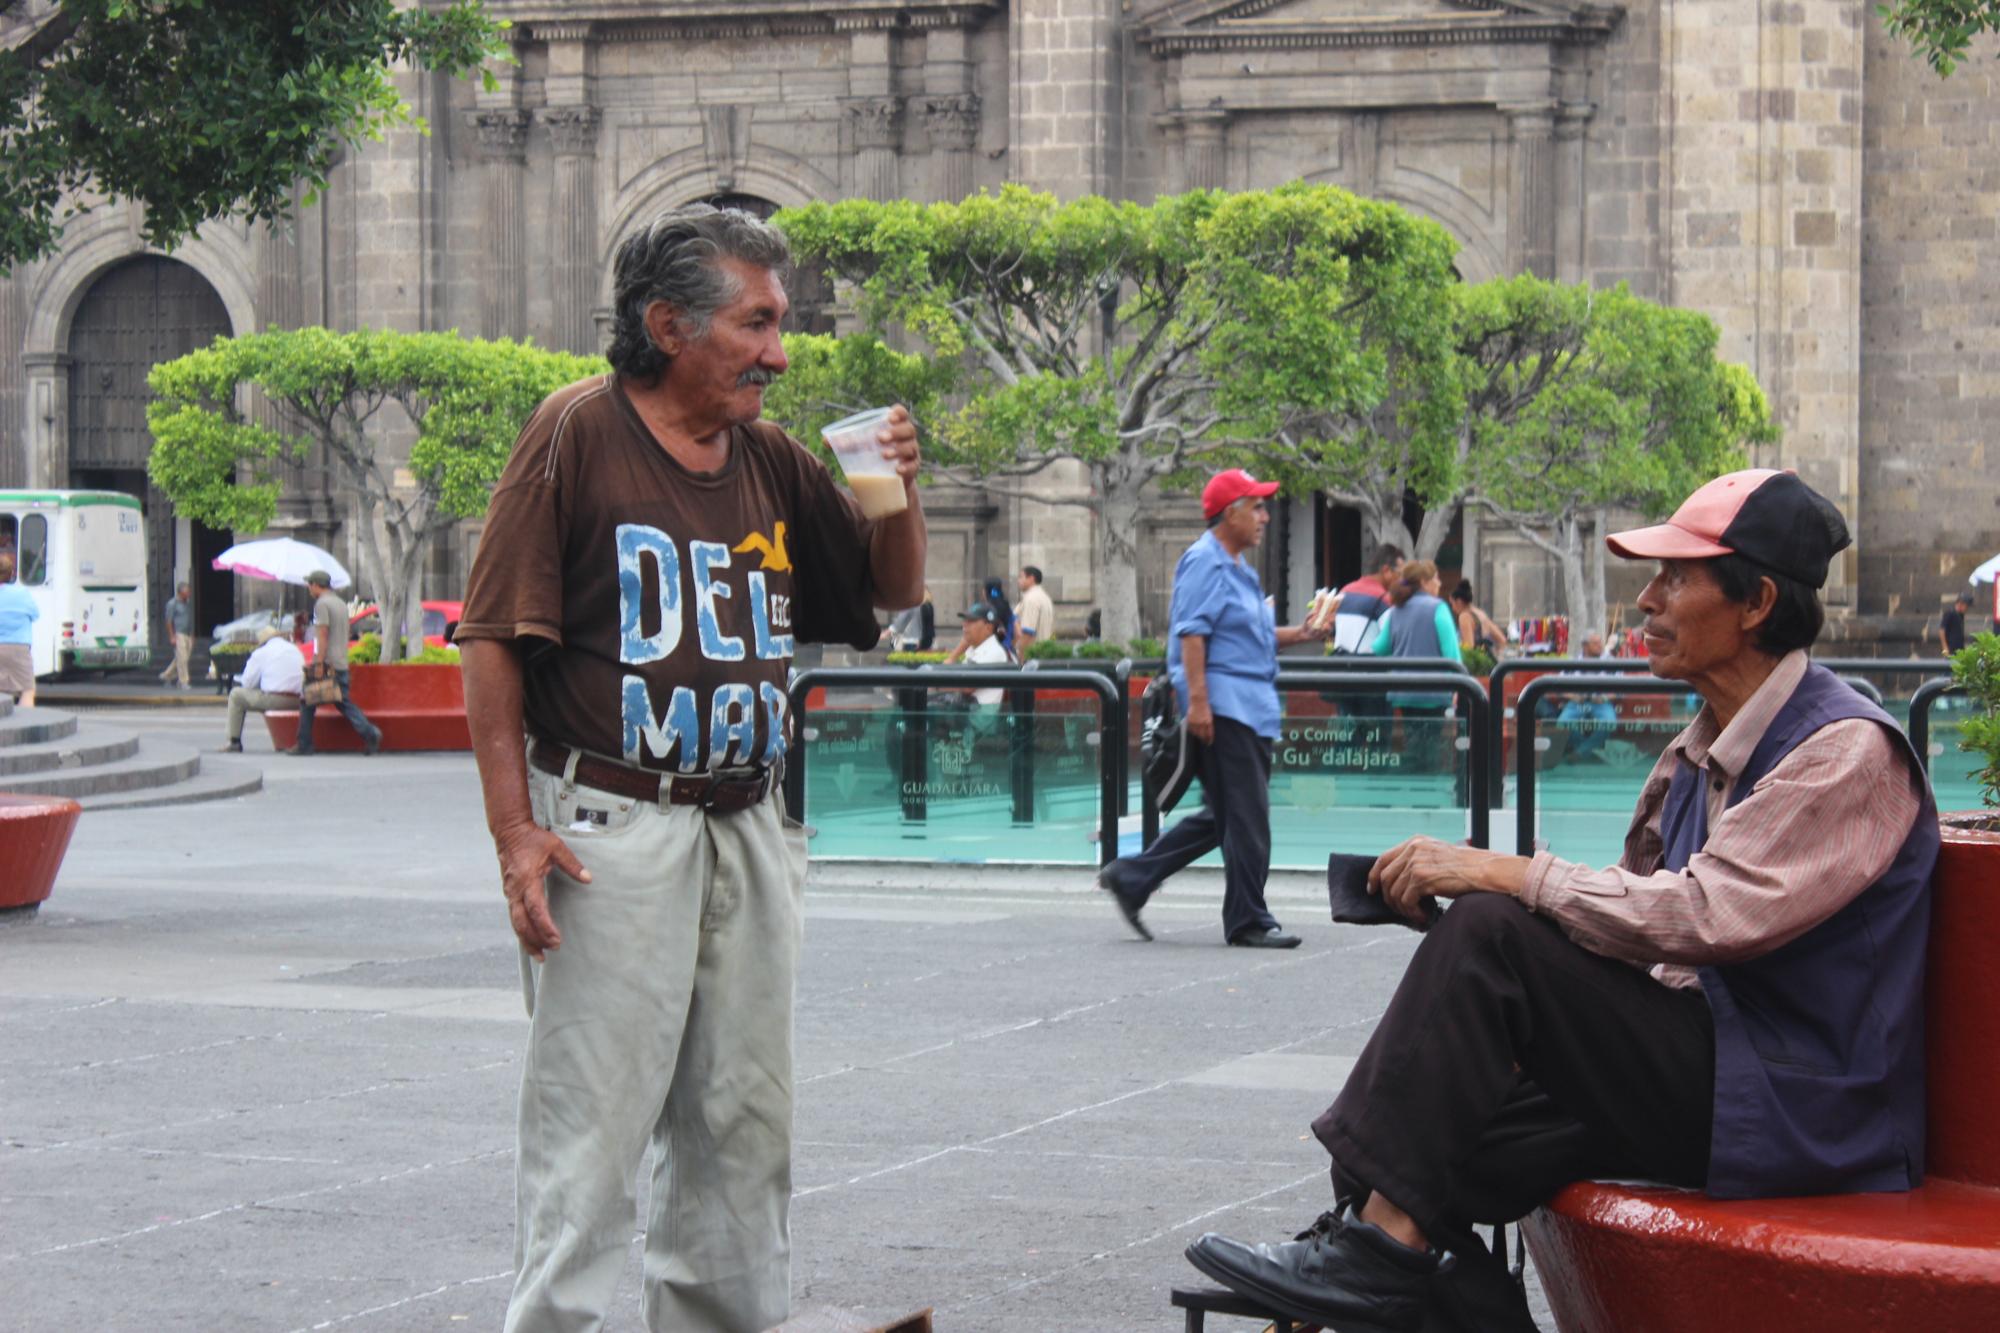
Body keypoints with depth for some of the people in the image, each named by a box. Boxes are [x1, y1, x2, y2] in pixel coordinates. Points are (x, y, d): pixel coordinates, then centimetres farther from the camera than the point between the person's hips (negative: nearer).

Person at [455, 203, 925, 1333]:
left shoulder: (773, 461, 11)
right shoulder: (578, 434, -6)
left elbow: (893, 596, 20)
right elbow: (494, 640, -9)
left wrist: (899, 494, -1)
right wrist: (517, 829, -15)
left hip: (748, 835, 6)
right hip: (611, 836, -6)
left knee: (744, 1123, 12)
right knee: (590, 1123, -5)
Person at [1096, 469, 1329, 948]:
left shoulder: (1239, 566, 21)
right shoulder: (1205, 561, -10)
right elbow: (1192, 633, -17)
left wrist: (1297, 635, 14)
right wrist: (1197, 700, -24)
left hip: (1250, 708, 10)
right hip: (1222, 706, -10)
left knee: (1224, 815, 12)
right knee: (1245, 817, -7)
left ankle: (1132, 878, 17)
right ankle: (1247, 920, -1)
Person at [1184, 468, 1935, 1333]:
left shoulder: (1847, 751, -12)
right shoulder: (1698, 757, 17)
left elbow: (1707, 914, -24)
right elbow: (1634, 918, 17)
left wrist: (1500, 875, -21)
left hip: (1793, 1113, -9)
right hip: (1700, 1071, 9)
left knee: (1491, 933, -20)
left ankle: (1383, 1246, -19)